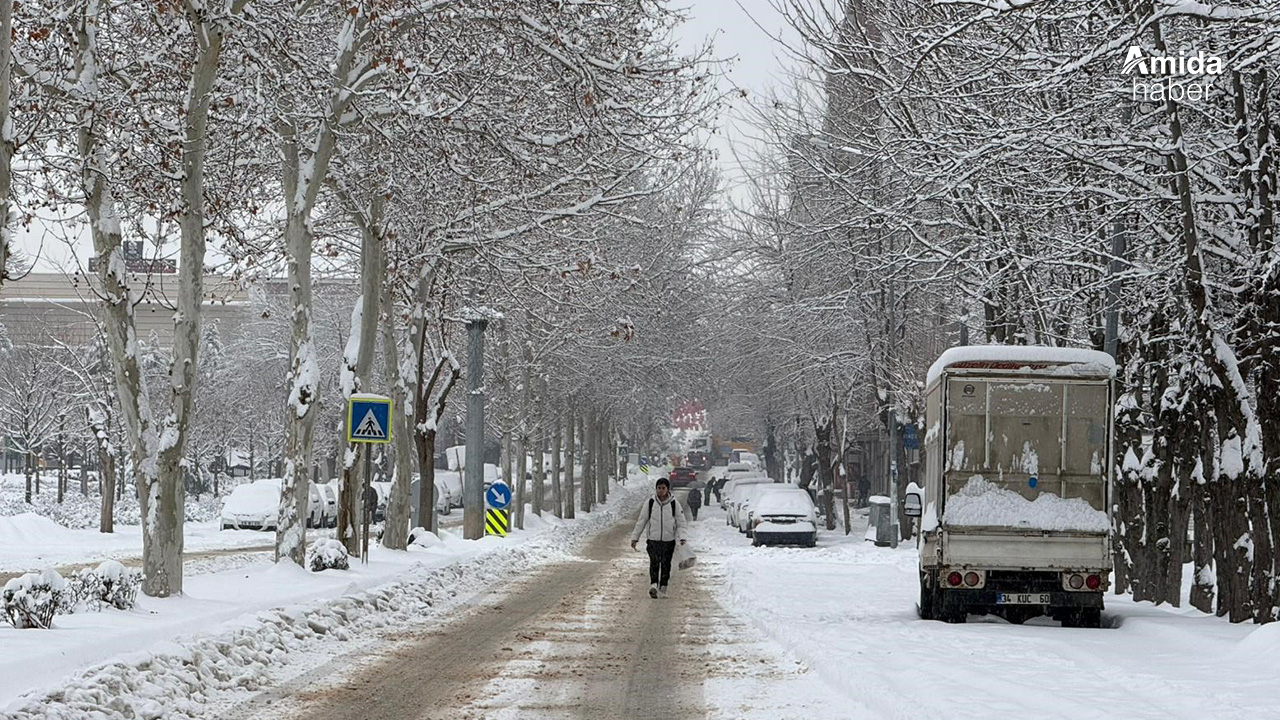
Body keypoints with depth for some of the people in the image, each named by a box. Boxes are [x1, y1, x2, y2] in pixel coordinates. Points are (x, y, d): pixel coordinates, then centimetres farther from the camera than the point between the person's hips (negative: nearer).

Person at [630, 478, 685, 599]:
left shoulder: (674, 503, 1)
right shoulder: (649, 503, 1)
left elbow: (680, 523, 3)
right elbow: (641, 521, 7)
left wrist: (682, 537, -11)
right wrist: (635, 538, 6)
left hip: (669, 540, 1)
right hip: (653, 539, -1)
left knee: (666, 564, 4)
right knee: (654, 561, -18)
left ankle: (662, 589, 15)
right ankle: (653, 585, -25)